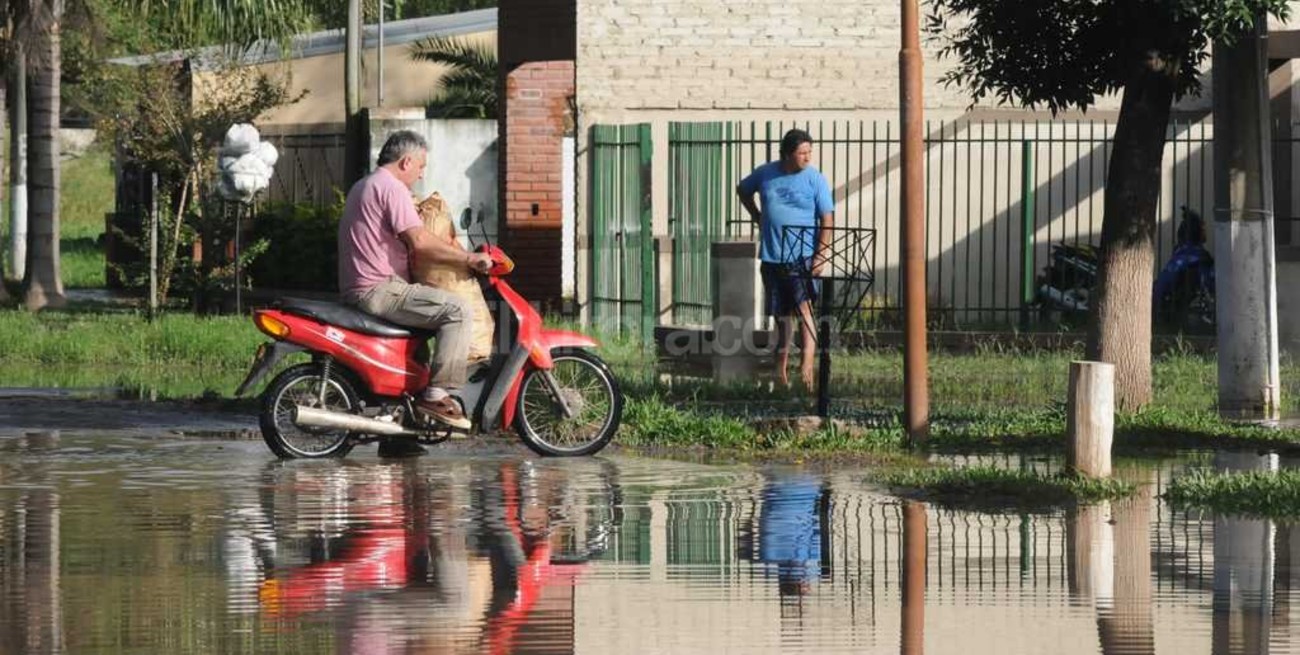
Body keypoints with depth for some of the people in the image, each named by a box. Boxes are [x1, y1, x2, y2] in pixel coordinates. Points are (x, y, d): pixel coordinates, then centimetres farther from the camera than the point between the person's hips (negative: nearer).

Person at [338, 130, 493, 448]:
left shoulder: (363, 187, 25)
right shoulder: (392, 188, -9)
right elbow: (420, 242, -20)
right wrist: (469, 259, -12)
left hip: (356, 290, 11)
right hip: (380, 288, -11)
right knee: (456, 311, -17)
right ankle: (437, 394, -24)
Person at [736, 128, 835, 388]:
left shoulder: (815, 179, -5)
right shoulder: (765, 174, 4)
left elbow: (827, 219, -7)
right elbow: (743, 190, 25)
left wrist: (821, 255, -16)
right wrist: (757, 217, 13)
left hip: (802, 256, -4)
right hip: (772, 257, 4)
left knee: (803, 307, -19)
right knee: (781, 314, 11)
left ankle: (807, 363, -28)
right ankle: (781, 367, 22)